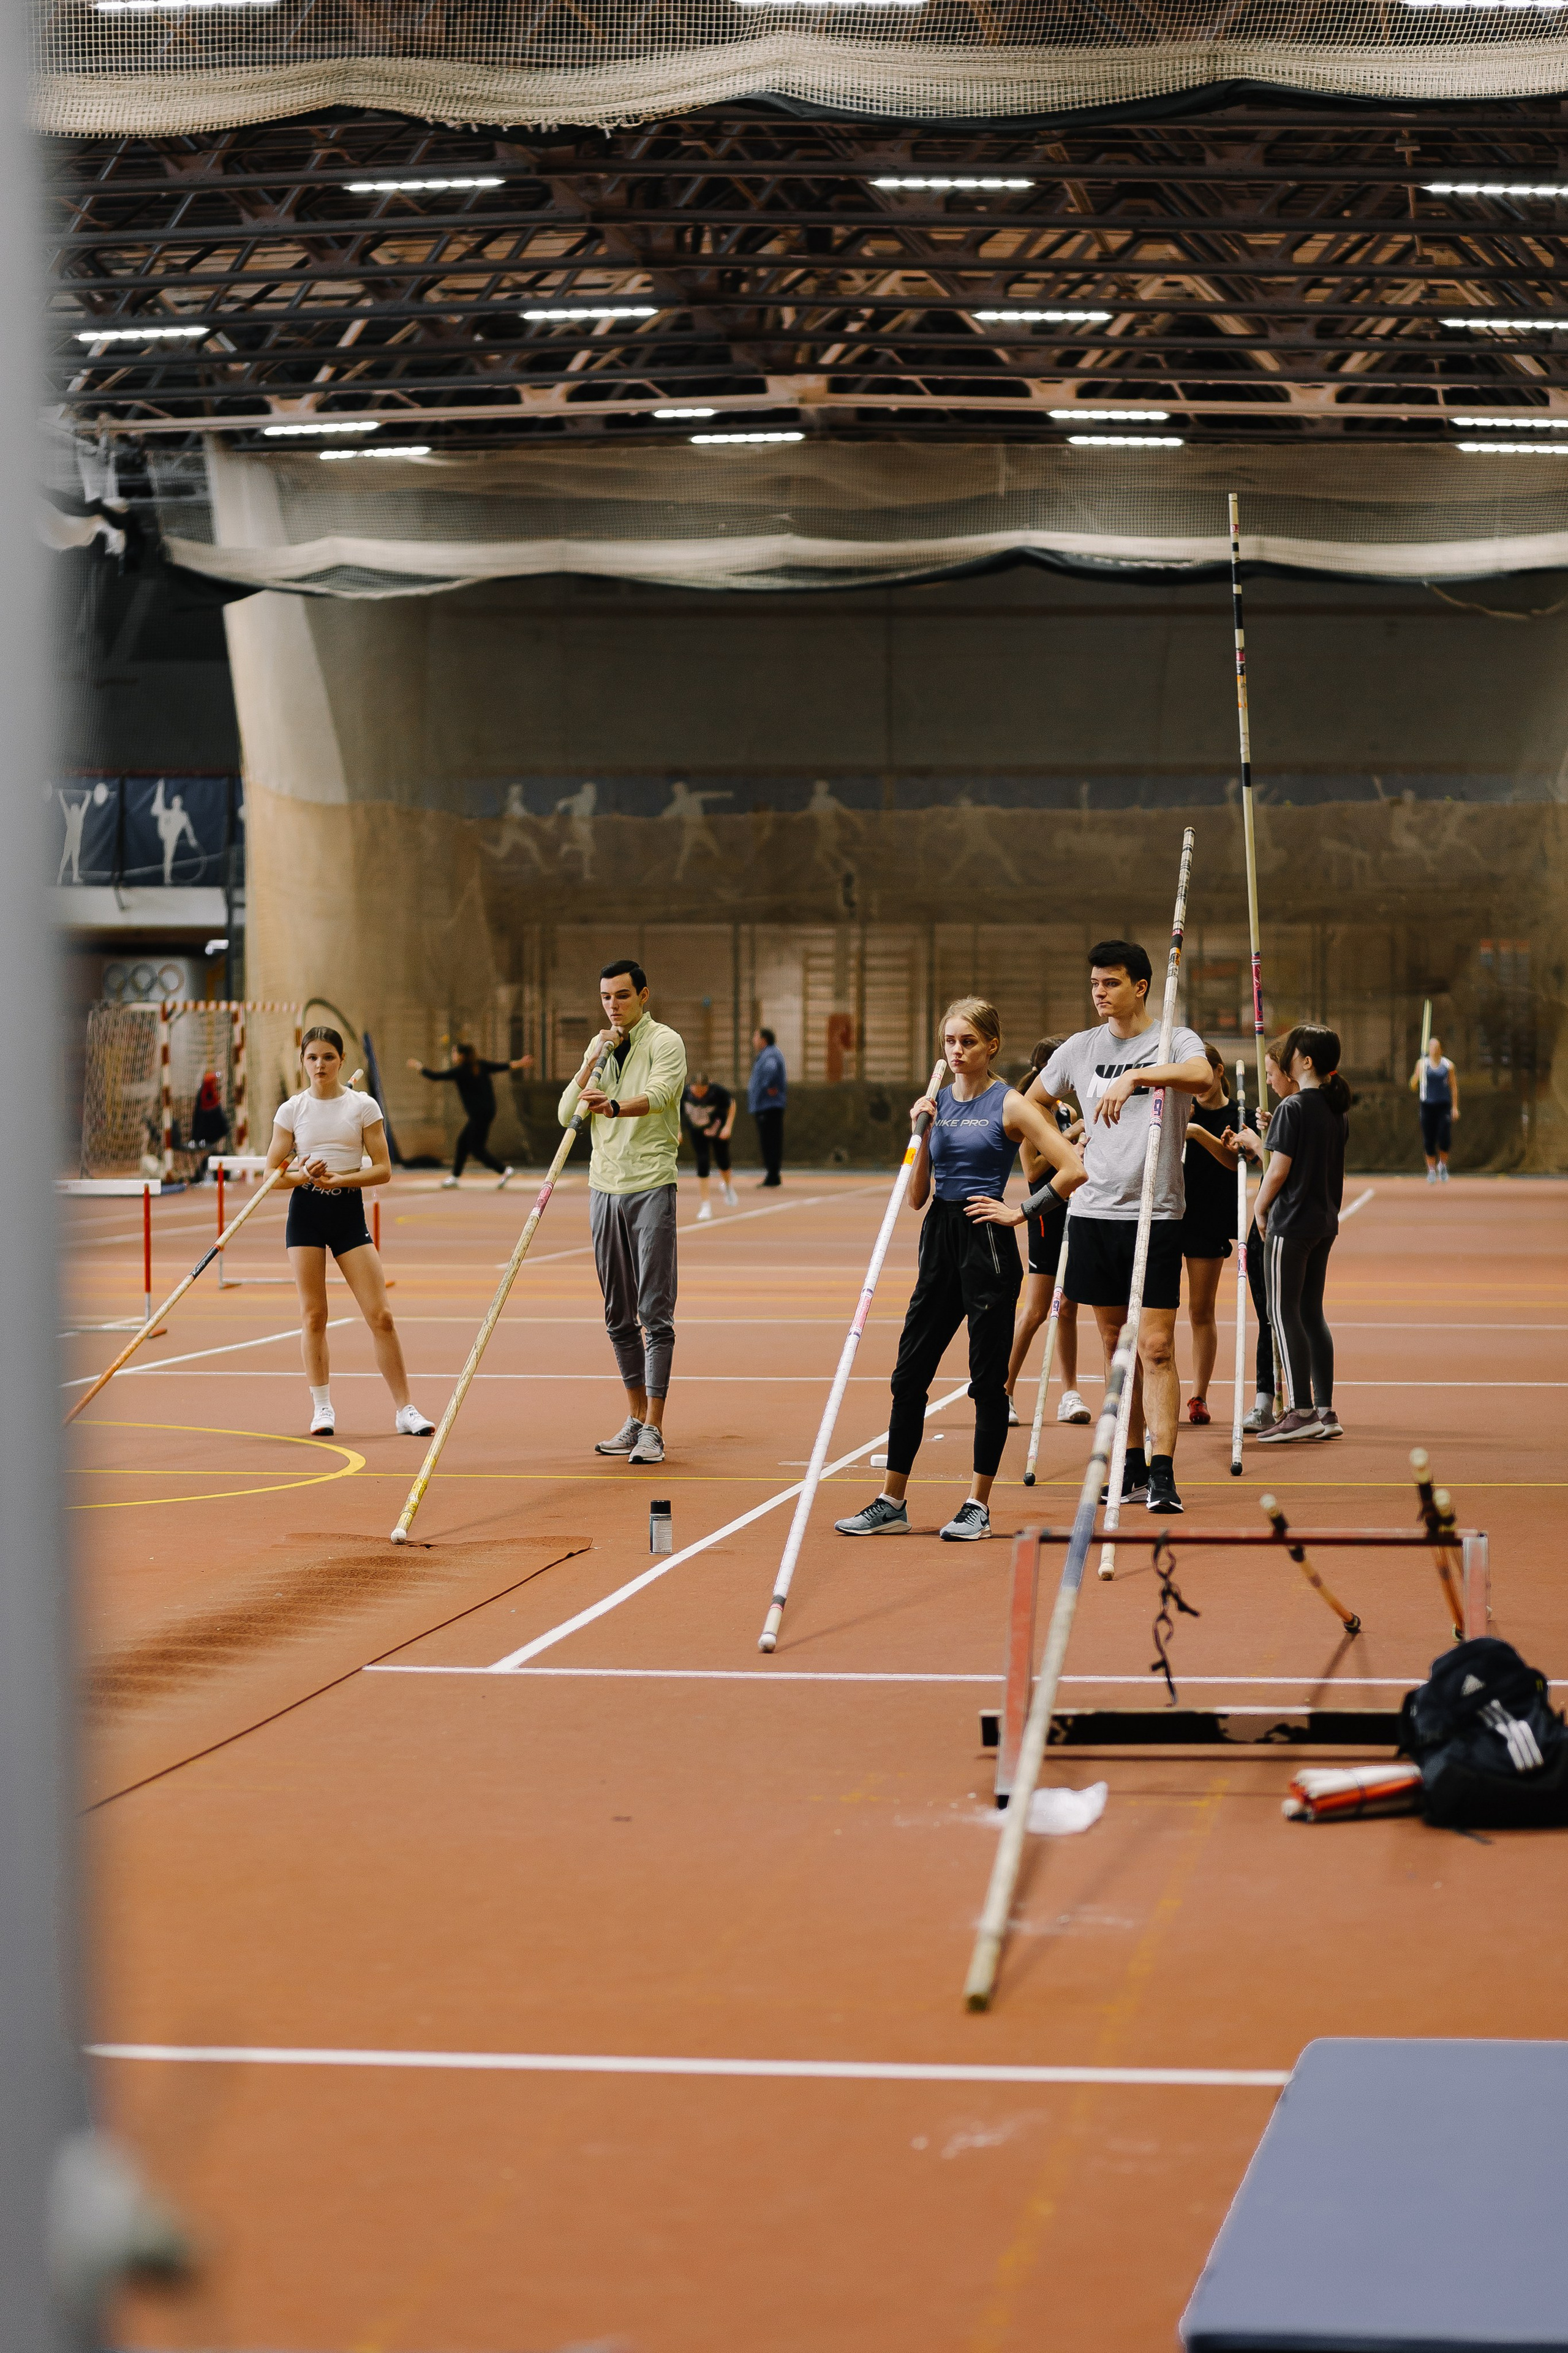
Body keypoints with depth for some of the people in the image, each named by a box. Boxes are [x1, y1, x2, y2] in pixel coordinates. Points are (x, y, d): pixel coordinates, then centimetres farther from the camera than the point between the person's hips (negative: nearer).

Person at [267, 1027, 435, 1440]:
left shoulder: (364, 1106, 2)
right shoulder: (291, 1110, 4)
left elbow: (383, 1170, -2)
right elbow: (272, 1175, 4)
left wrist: (341, 1179, -16)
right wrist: (305, 1175, -16)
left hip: (349, 1212, 0)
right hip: (306, 1211, 0)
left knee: (380, 1315, -4)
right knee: (313, 1314, 0)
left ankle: (405, 1410, 2)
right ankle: (322, 1409, 9)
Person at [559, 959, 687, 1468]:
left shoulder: (665, 1043, -4)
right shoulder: (599, 1047, 15)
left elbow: (656, 1096, -24)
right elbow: (566, 1115, 7)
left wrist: (612, 1105, -42)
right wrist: (595, 1061, -5)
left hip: (651, 1186, -6)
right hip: (604, 1187, 6)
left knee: (655, 1312, -8)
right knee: (619, 1315, 9)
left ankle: (653, 1431, -9)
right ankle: (635, 1420, 18)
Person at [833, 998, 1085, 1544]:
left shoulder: (1009, 1105, -6)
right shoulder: (937, 1103, 10)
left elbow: (1073, 1169, -12)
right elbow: (916, 1196, 9)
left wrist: (1021, 1211, -9)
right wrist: (923, 1134, -3)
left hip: (987, 1247, -6)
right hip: (939, 1239, 6)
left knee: (988, 1377, 1)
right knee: (910, 1373, 6)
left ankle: (978, 1507, 8)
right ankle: (891, 1504, 13)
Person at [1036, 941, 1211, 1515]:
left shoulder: (1175, 1041, -4)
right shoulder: (1081, 1048, 9)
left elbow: (1201, 1077, -28)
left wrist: (1135, 1076, -37)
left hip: (1155, 1215, -4)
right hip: (1093, 1211, 4)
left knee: (1156, 1347, -9)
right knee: (1116, 1347, 9)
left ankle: (1162, 1473, -12)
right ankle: (1132, 1467, 16)